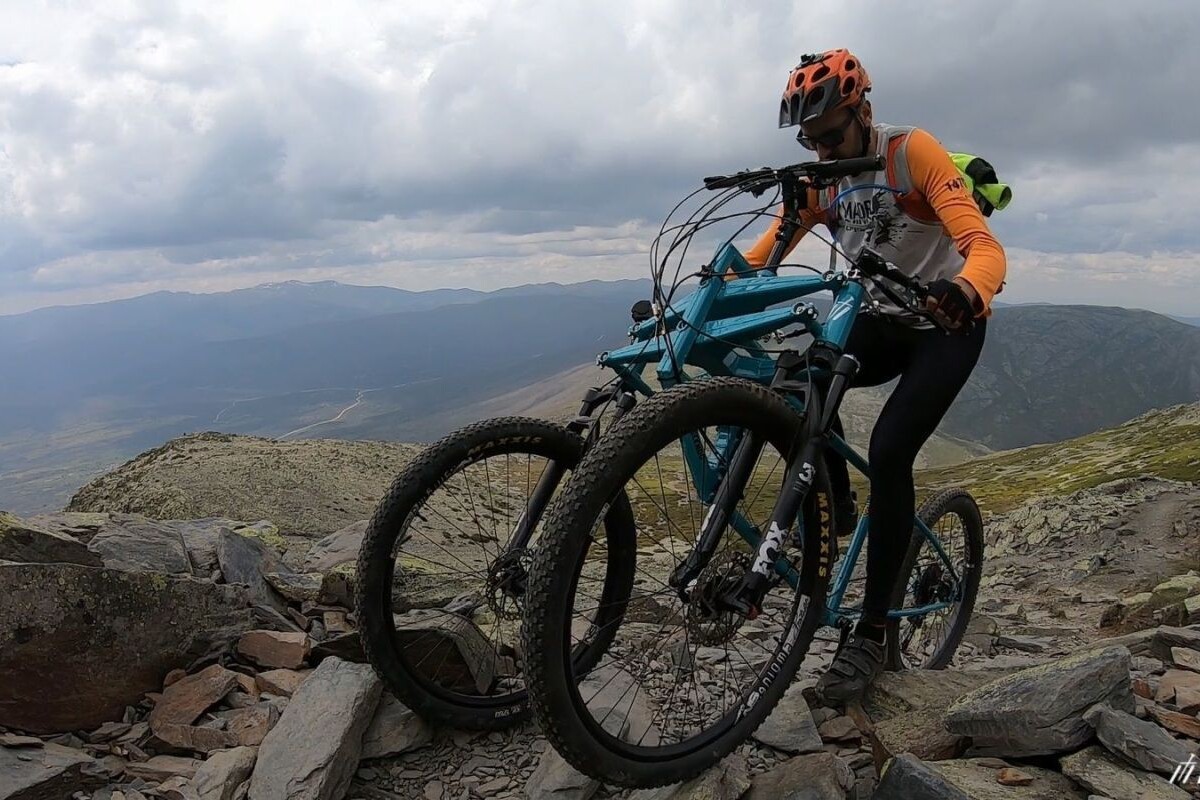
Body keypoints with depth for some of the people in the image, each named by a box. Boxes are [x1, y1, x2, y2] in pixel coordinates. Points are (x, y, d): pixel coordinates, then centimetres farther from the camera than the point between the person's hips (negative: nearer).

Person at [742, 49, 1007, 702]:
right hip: (879, 322, 5)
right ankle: (835, 508, -1)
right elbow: (760, 257, -5)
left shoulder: (914, 152, -18)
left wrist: (965, 292, -52)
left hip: (946, 326, -4)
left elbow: (983, 245, -29)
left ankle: (870, 635, -10)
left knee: (889, 452, -22)